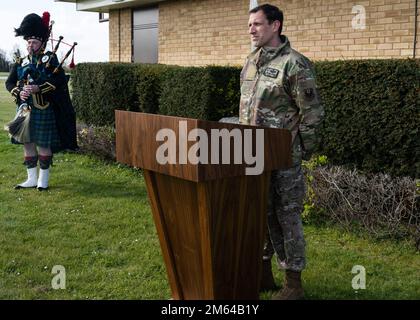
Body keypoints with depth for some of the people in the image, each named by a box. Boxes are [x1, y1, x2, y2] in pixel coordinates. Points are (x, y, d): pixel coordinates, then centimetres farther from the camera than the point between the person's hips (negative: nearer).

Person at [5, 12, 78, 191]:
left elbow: (60, 80, -14)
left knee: (43, 144, 1)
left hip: (43, 110, -5)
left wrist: (39, 88, -23)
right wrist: (19, 92, -16)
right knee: (27, 143, 9)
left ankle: (43, 179, 13)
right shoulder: (20, 63, 11)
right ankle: (32, 179, 20)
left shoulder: (50, 59, -2)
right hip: (24, 109, 5)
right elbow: (9, 83, 6)